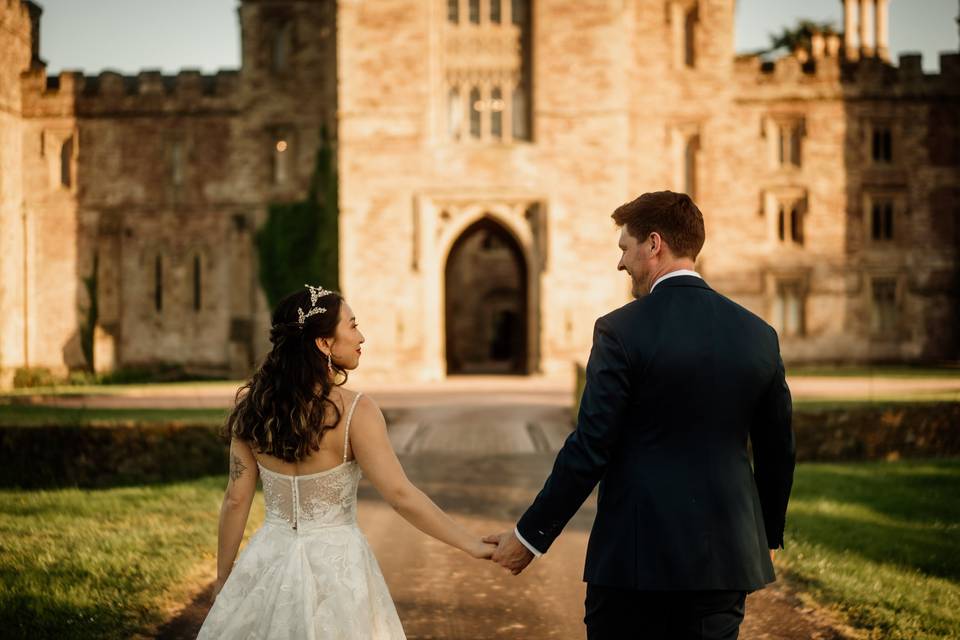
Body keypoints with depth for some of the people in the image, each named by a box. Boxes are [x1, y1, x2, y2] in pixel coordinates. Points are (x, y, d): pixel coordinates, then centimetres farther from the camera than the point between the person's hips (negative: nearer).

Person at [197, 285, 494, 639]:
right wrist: (473, 545, -12)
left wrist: (223, 579, 9)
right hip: (335, 564, -4)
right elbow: (401, 496, -19)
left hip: (270, 560, 4)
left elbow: (236, 500, 0)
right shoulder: (355, 411, -16)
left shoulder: (254, 406, -4)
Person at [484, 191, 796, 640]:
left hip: (635, 556, -5)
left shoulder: (621, 332, -11)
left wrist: (530, 536, -3)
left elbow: (589, 451, -12)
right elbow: (778, 452, 12)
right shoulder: (758, 335, 5)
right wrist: (768, 537, 26)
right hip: (726, 558, 5)